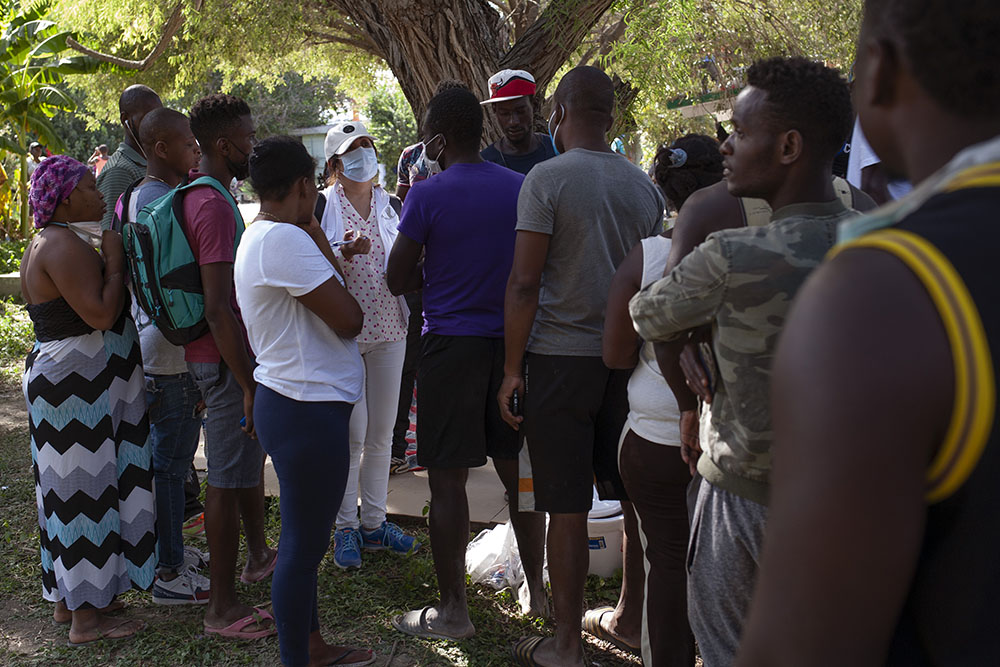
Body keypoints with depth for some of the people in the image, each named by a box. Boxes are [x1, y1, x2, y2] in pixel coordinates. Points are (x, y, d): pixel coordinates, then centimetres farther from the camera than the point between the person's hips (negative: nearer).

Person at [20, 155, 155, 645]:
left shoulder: (47, 243, 15)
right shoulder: (64, 246, -19)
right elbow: (101, 314, -25)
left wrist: (108, 258, 13)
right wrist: (114, 260, -15)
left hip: (61, 378, 11)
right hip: (77, 381, -11)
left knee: (72, 492, 18)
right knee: (86, 491, -3)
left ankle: (69, 599, 30)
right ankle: (86, 619, 7)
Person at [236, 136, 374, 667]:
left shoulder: (258, 237, 14)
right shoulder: (285, 240, -19)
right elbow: (349, 320, -17)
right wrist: (321, 242, -7)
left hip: (288, 400, 11)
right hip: (308, 409, -11)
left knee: (303, 538, 21)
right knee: (302, 544, 0)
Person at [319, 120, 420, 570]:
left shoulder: (389, 206, 11)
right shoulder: (322, 207, -4)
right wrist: (345, 253, -23)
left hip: (388, 328, 5)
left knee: (381, 432, 10)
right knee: (352, 433, -4)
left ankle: (374, 522, 22)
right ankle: (346, 528, 10)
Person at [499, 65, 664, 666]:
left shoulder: (548, 178, -8)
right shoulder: (644, 184, 9)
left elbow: (525, 284, -12)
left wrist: (513, 368, -6)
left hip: (560, 357, -5)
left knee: (568, 508, 1)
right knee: (634, 496, 13)